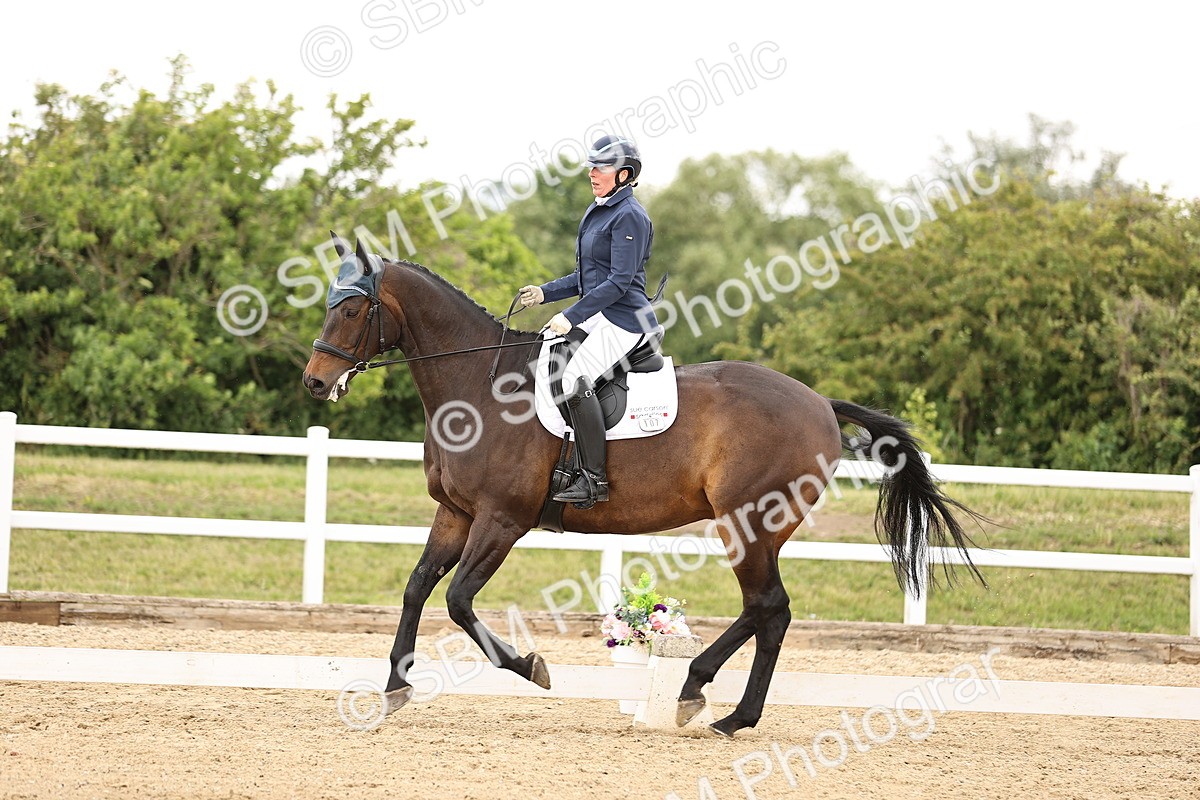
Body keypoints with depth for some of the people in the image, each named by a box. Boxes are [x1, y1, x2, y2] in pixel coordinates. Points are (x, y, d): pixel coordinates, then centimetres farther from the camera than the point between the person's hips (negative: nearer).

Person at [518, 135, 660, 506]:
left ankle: (595, 478, -27)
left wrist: (572, 316, -23)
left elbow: (619, 281, -20)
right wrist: (545, 293, 14)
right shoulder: (598, 212, 18)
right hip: (597, 317, 11)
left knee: (573, 376, -28)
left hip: (624, 319, -11)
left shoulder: (629, 217, -13)